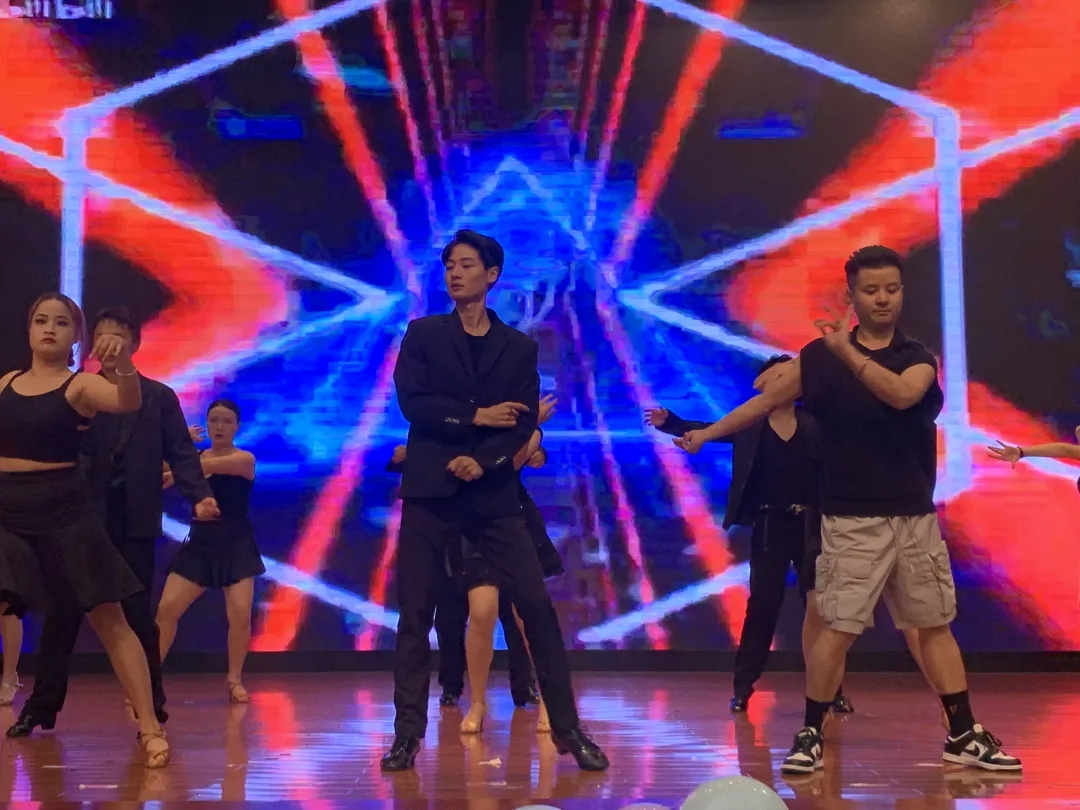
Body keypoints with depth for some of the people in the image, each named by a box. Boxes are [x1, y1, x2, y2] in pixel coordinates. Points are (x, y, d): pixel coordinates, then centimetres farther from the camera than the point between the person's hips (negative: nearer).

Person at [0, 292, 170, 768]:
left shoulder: (80, 385, -4)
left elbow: (129, 403, -25)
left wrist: (123, 362, -42)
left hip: (65, 513, -3)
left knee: (110, 621, 0)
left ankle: (150, 729, 3)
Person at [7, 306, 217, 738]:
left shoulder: (160, 397, 6)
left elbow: (181, 453, 0)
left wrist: (199, 496, -16)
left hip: (135, 522, -1)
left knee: (138, 613, 4)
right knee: (62, 612, 3)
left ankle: (151, 704, 13)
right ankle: (41, 705, 10)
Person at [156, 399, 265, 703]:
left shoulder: (245, 459, -6)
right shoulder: (194, 457, 6)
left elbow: (207, 466, -24)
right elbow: (158, 480, -6)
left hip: (236, 547, -3)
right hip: (199, 546, 3)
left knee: (240, 614, -16)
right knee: (166, 608, -9)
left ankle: (234, 680, 5)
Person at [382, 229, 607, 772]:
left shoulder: (520, 348, 9)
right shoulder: (423, 334, 7)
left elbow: (523, 425, 0)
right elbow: (413, 402, -6)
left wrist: (483, 459, -16)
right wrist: (476, 416, -9)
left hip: (493, 494, 1)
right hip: (430, 490, 0)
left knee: (537, 608, -3)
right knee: (414, 614, 0)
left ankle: (567, 730, 5)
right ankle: (407, 734, 9)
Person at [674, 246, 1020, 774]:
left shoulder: (918, 358, 4)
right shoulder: (820, 356, 1)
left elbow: (901, 394, -18)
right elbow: (769, 400, 11)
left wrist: (848, 353, -25)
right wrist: (709, 432, 13)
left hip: (916, 516, 3)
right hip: (852, 518, -3)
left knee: (936, 627, 8)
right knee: (839, 630, -7)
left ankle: (963, 737, 16)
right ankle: (810, 737, 5)